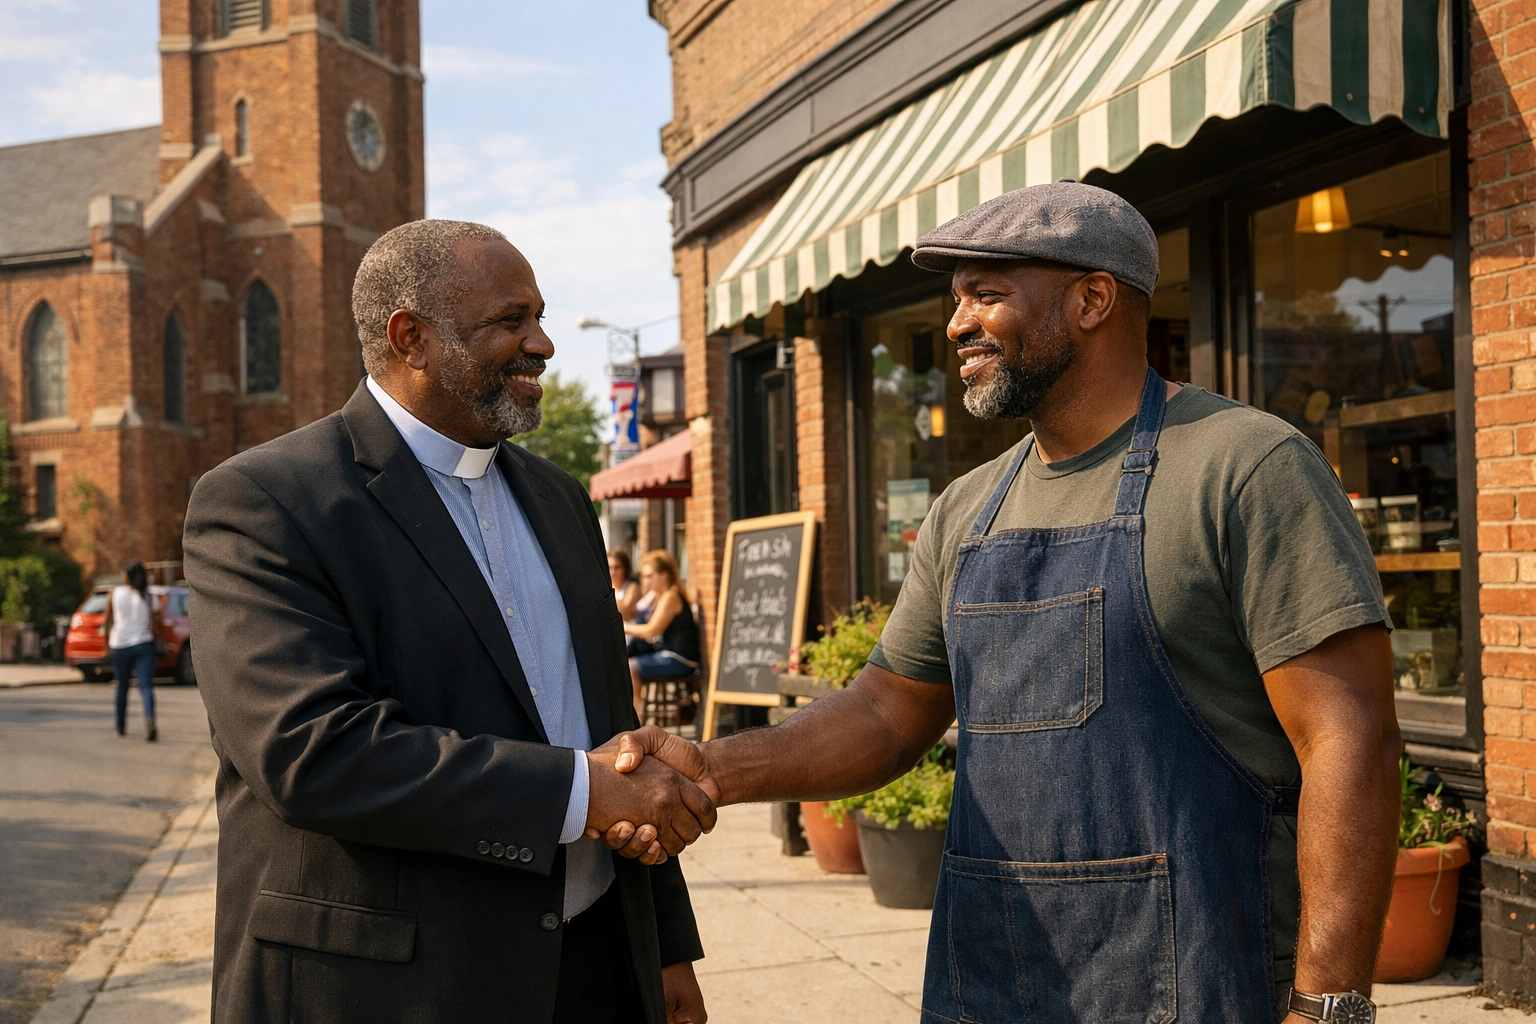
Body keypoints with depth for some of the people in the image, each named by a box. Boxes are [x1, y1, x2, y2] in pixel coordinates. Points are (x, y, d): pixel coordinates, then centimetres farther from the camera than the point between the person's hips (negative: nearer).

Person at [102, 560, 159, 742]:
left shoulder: (114, 594, 2)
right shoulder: (146, 597, 1)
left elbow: (107, 623, 4)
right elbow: (153, 623, 0)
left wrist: (107, 645, 14)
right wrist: (155, 638, 18)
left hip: (119, 645, 1)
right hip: (143, 645, -1)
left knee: (122, 686, 18)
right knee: (146, 685, -9)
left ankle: (121, 726, 28)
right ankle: (149, 719, -33)